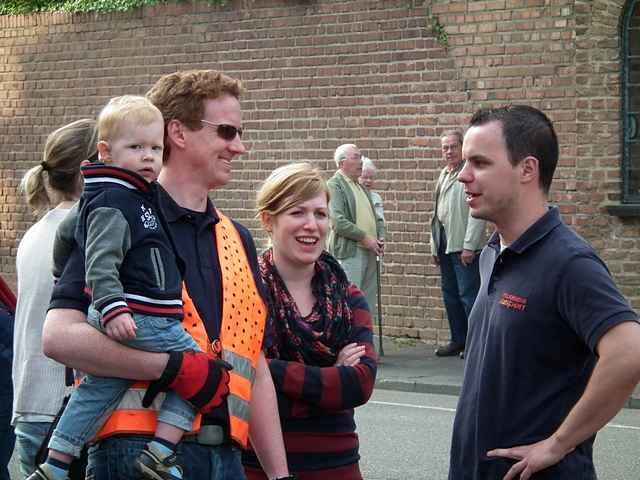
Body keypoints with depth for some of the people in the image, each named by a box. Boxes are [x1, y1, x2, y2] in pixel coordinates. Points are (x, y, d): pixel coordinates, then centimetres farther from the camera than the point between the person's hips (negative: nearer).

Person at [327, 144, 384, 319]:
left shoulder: (360, 186, 20)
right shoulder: (334, 185, -7)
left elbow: (376, 218, 24)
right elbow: (338, 221, -17)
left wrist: (380, 238, 5)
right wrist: (365, 238, -15)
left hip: (370, 251, 8)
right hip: (349, 253, -8)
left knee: (368, 307, 10)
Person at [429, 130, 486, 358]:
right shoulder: (444, 175, 17)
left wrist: (469, 246, -20)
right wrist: (435, 246, 19)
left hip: (463, 246, -9)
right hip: (445, 245, 9)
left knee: (468, 295, -8)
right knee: (450, 294, 13)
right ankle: (458, 340, 22)